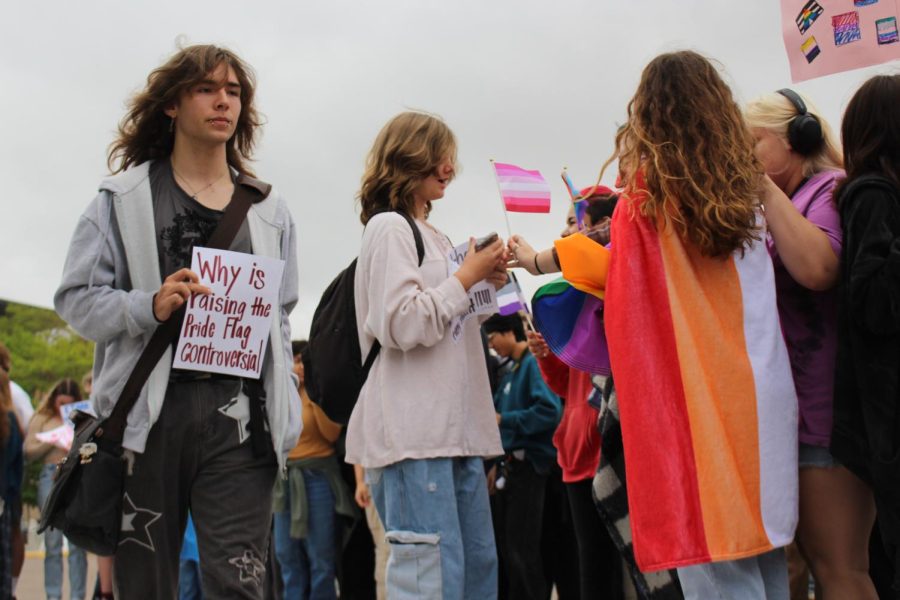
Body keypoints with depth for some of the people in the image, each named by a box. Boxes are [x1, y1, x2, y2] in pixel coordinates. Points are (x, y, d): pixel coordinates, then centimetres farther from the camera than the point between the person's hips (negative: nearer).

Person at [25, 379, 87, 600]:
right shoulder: (42, 419, 13)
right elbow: (28, 452, 6)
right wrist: (52, 442, -7)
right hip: (51, 476, 1)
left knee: (77, 542, -2)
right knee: (52, 542, 2)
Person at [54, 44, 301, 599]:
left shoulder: (269, 209, 17)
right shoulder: (124, 198, 9)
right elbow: (76, 297, 3)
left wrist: (283, 410, 6)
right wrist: (150, 307, -16)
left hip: (238, 412, 1)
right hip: (149, 410, -1)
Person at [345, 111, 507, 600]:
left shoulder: (432, 236, 22)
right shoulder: (389, 228, -5)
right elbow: (402, 324, -18)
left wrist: (485, 284, 13)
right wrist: (467, 277, -8)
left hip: (454, 426, 10)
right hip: (414, 430, -10)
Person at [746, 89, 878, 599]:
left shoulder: (831, 189, -9)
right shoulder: (788, 202, 16)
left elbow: (816, 268, -29)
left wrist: (765, 187, -20)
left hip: (827, 405, -9)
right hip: (798, 404, 9)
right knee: (818, 555, 13)